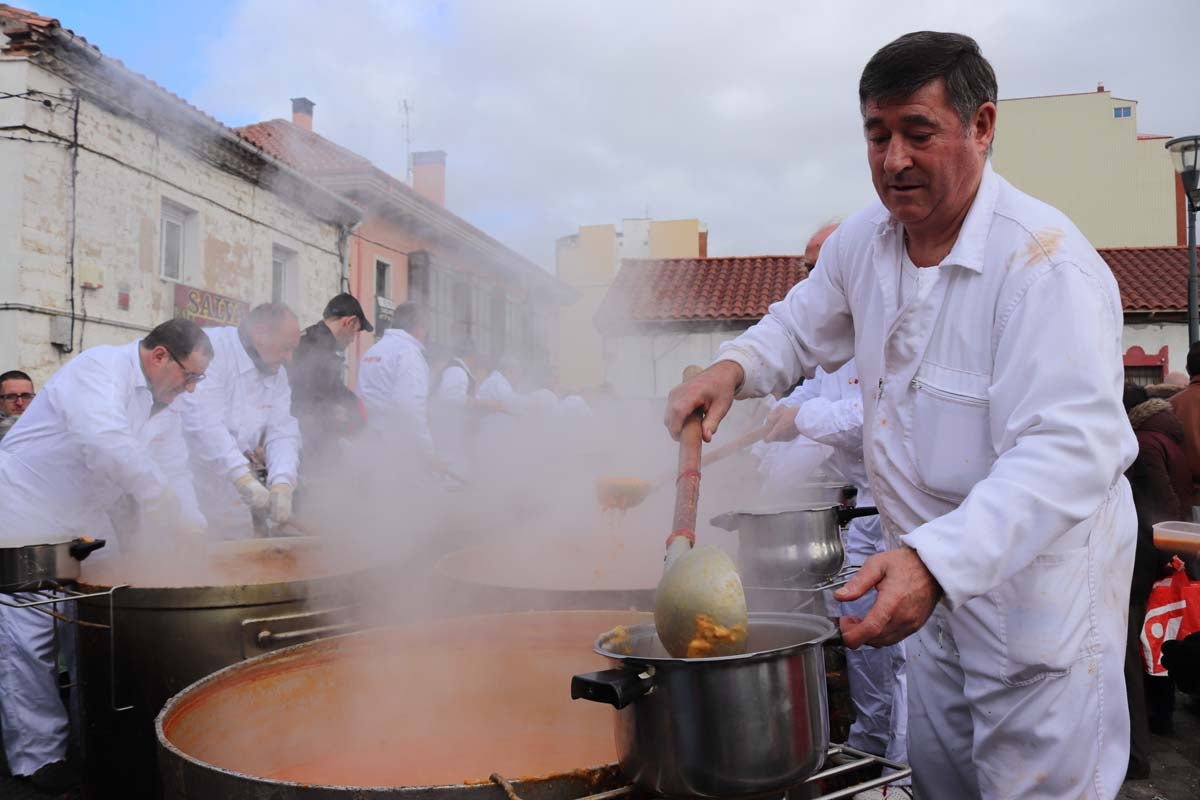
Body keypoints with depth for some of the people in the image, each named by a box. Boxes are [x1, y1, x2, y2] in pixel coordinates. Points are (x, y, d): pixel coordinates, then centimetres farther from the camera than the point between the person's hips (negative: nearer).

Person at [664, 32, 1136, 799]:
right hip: (933, 575, 7)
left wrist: (938, 561, -47)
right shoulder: (864, 240, -3)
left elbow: (1067, 450, -34)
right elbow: (804, 324, 14)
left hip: (1041, 581, -7)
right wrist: (732, 368, -8)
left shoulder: (1046, 260, -27)